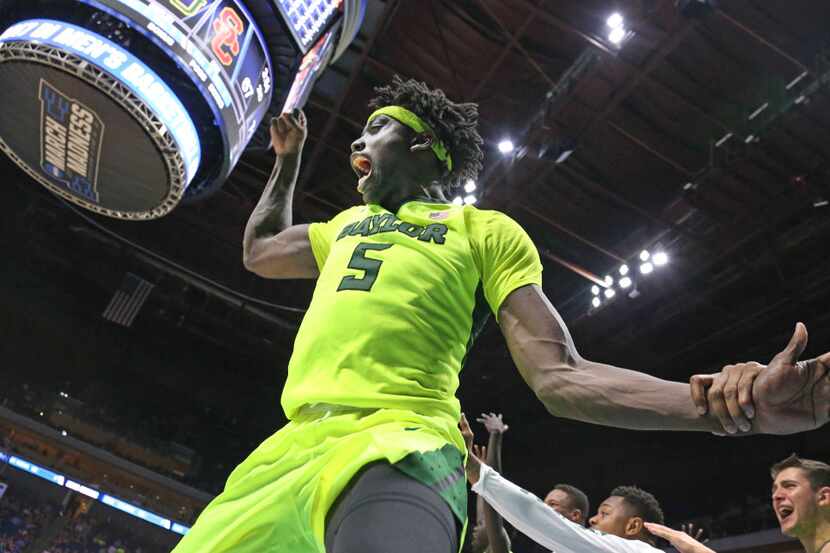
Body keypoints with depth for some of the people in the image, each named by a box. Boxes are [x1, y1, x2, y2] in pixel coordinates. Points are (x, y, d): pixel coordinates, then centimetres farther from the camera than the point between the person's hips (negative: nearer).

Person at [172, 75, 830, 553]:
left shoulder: (487, 231, 8)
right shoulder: (346, 225, 28)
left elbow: (558, 376, 0)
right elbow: (259, 253, 45)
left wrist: (723, 403, -14)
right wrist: (289, 159, 43)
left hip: (395, 444, -7)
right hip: (292, 444, 7)